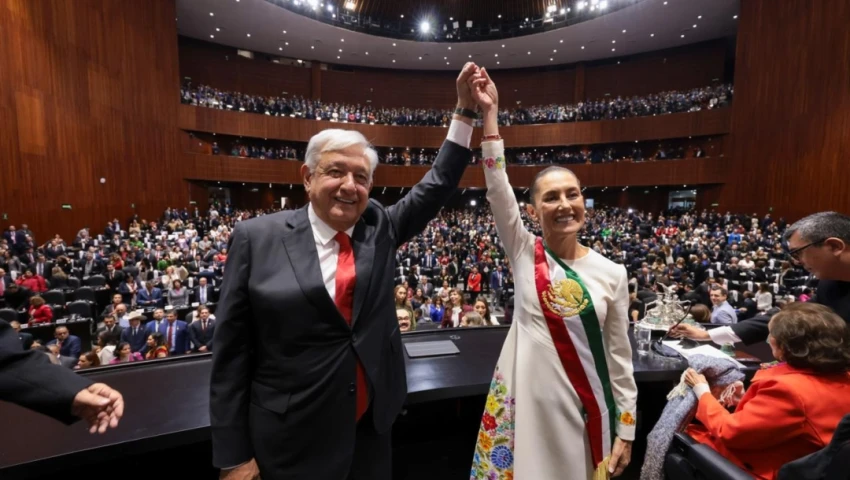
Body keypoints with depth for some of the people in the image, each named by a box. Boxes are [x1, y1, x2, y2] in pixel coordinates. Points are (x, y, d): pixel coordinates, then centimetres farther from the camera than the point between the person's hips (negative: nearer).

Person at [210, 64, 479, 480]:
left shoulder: (379, 228, -1)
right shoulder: (257, 238, -11)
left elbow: (437, 185, 3)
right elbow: (230, 352, -9)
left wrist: (465, 109, -1)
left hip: (372, 430, 4)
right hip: (293, 441, -3)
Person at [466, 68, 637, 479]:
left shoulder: (611, 274, -5)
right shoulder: (523, 253, -6)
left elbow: (619, 355, 0)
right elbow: (497, 186, -16)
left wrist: (625, 429, 2)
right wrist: (489, 113, -18)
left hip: (584, 404, 1)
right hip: (526, 398, 0)